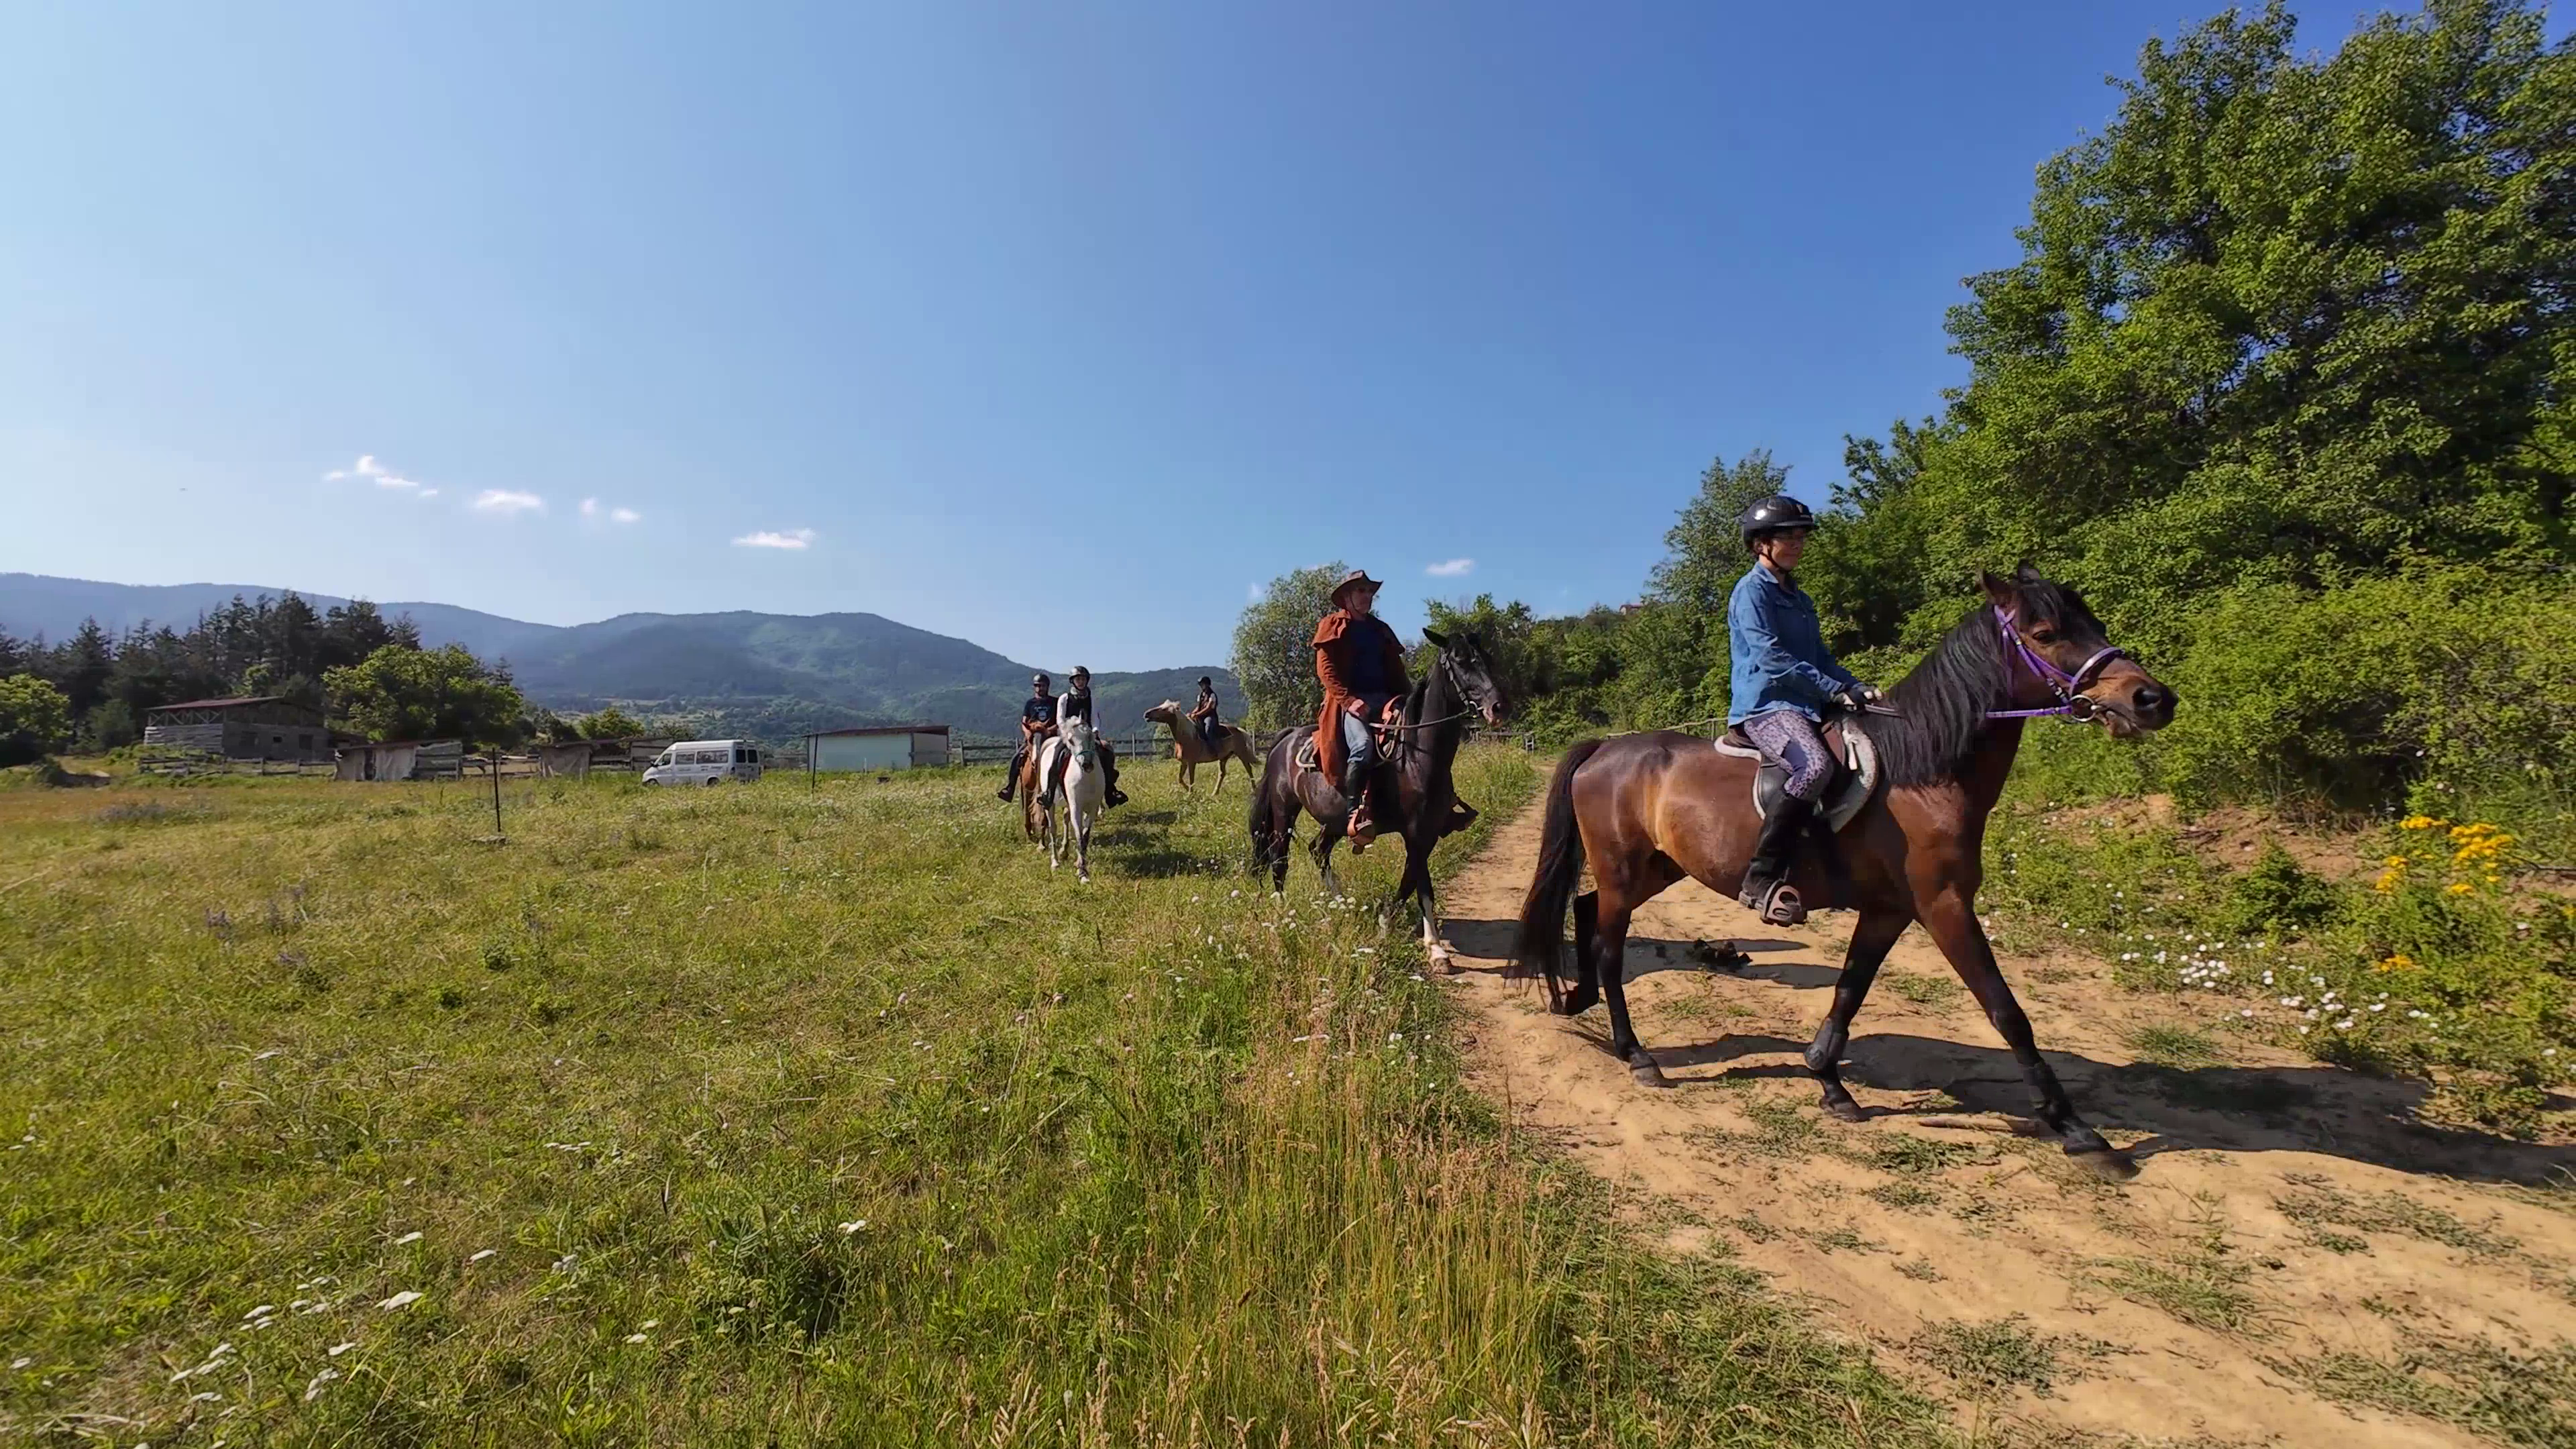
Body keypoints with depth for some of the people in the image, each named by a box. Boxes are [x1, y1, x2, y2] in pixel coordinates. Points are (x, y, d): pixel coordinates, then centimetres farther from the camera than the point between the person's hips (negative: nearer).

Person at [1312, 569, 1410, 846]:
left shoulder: (1381, 630, 24)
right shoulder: (1333, 626, 7)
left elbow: (1396, 671, 23)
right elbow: (1325, 669, -5)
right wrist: (1349, 700, -18)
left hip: (1383, 698, 6)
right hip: (1348, 700, -6)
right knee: (1363, 745, -35)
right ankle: (1356, 813, -29)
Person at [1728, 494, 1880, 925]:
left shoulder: (1800, 599, 25)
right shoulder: (1752, 591, -3)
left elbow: (1821, 657, 23)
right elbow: (1771, 657, -15)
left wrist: (1855, 687, 4)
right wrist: (1834, 690, -18)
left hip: (1807, 706, 10)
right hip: (1764, 704, -10)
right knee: (1816, 766, -34)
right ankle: (1761, 880, -31)